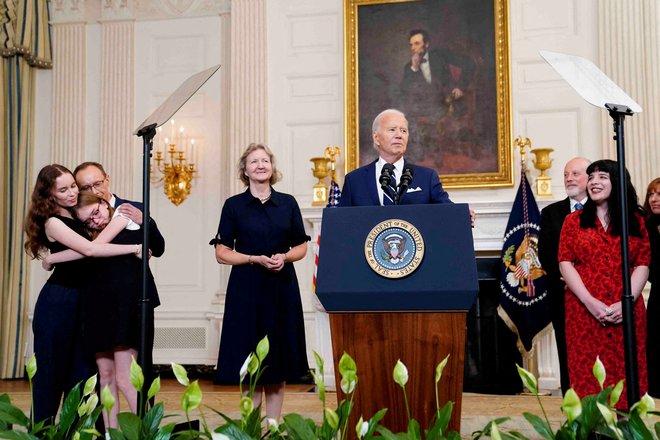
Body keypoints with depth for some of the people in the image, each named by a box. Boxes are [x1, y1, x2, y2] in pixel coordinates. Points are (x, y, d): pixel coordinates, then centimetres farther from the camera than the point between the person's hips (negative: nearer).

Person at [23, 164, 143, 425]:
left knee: (80, 371, 8)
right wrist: (134, 248, -20)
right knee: (52, 370, 3)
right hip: (58, 303, -7)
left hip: (81, 300, 7)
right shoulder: (52, 222, -11)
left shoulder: (75, 215, 10)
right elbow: (89, 249, -22)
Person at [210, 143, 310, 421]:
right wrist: (256, 259, -14)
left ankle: (273, 426, 15)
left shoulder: (288, 203, 7)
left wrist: (284, 257, -10)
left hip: (282, 287, 2)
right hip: (247, 287, -2)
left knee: (279, 358, 5)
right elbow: (222, 253, -1)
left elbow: (301, 248, 10)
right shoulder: (234, 205, 1)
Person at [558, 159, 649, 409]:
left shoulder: (635, 220, 10)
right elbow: (565, 264, 0)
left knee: (626, 374, 2)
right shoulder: (574, 221, 8)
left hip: (627, 312, 1)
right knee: (587, 375, -2)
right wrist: (590, 302, -12)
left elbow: (643, 265, 4)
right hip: (584, 311, -1)